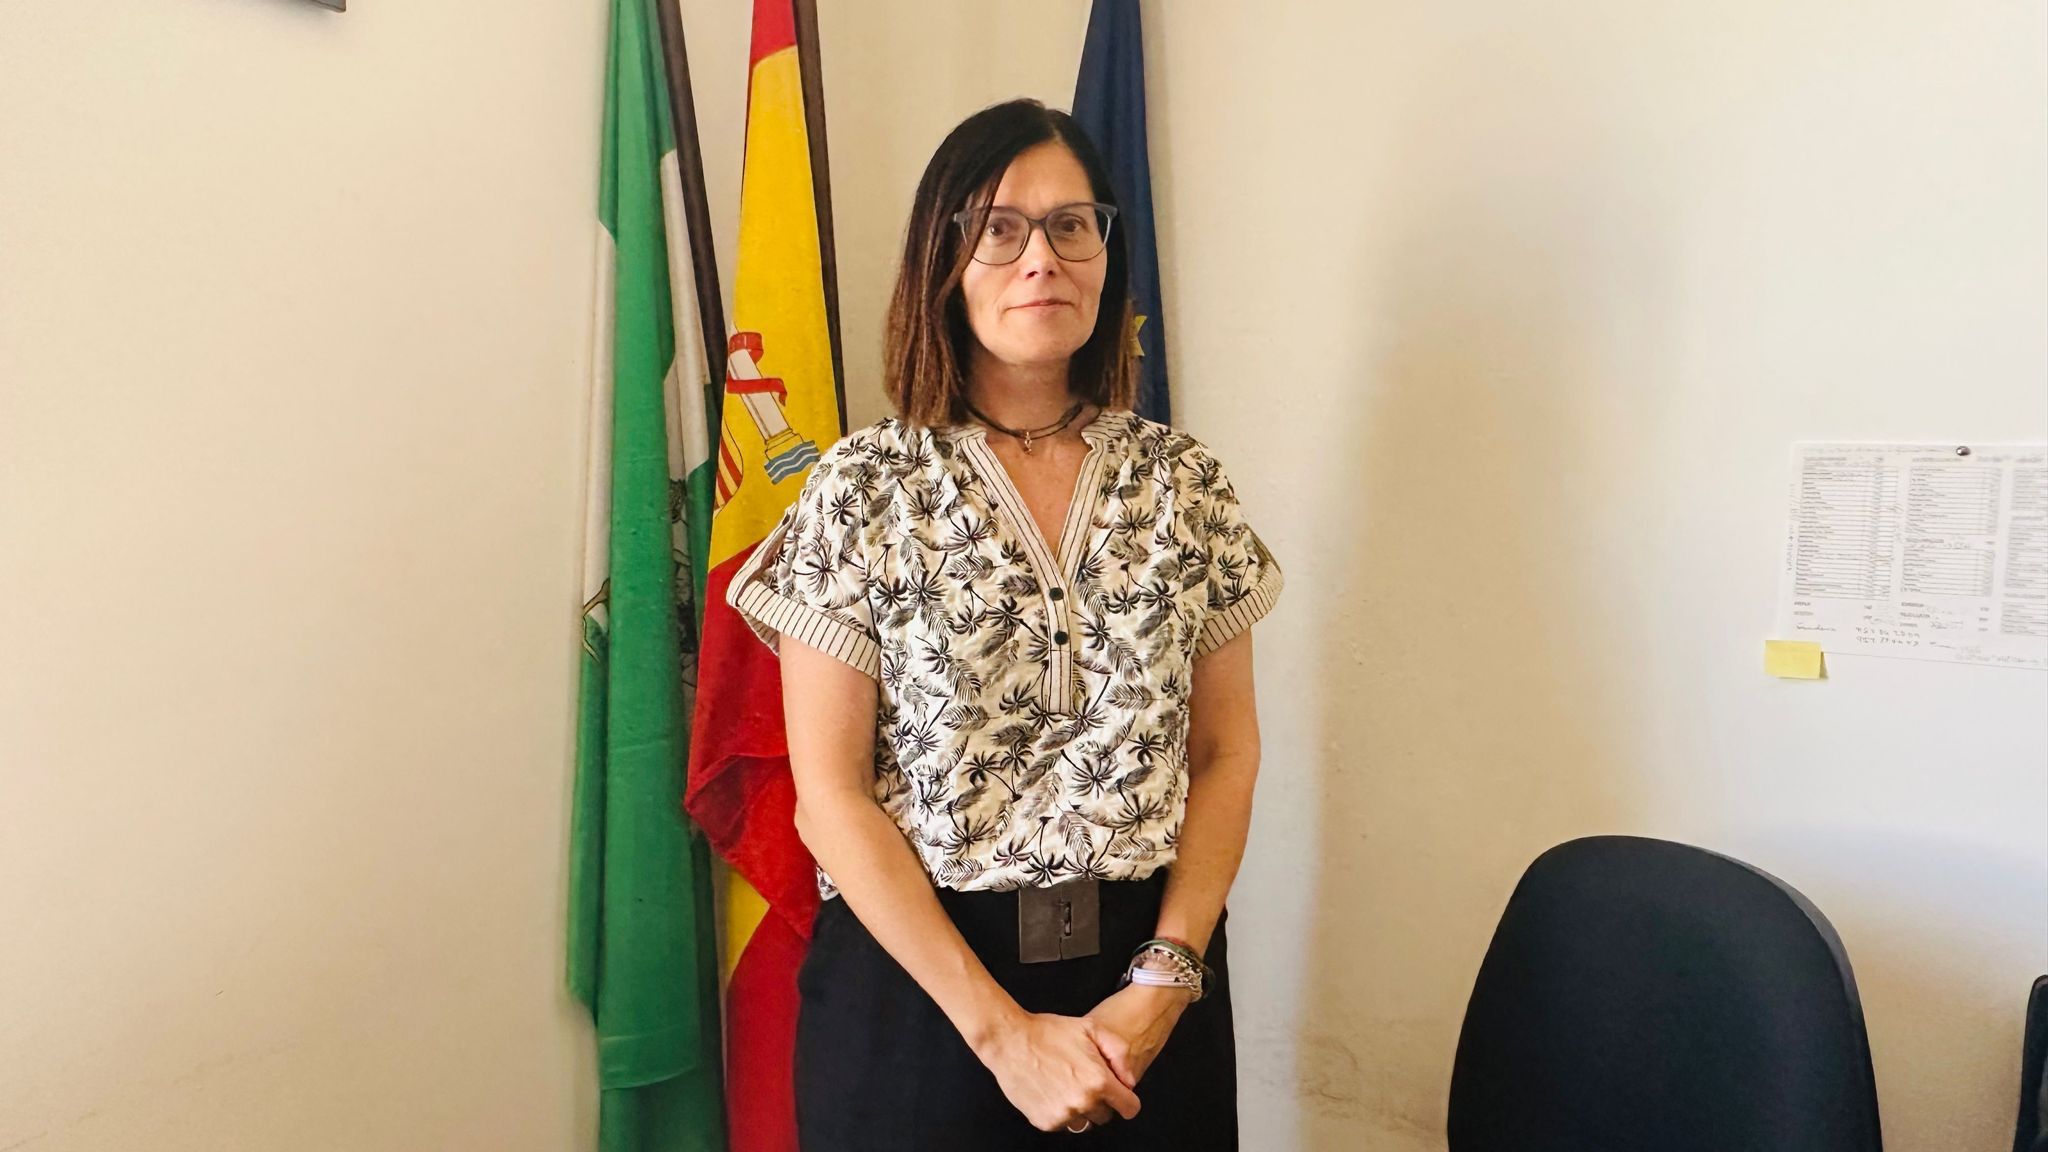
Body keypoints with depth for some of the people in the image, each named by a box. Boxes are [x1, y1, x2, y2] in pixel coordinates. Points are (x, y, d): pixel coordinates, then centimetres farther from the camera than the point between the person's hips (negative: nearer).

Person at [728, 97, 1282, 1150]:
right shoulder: (863, 491, -8)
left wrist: (1166, 976, -10)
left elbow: (1226, 753, 2)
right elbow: (830, 794, -10)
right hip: (915, 975, -2)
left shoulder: (1182, 483, 0)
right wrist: (1002, 1029, -14)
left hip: (1149, 972, 3)